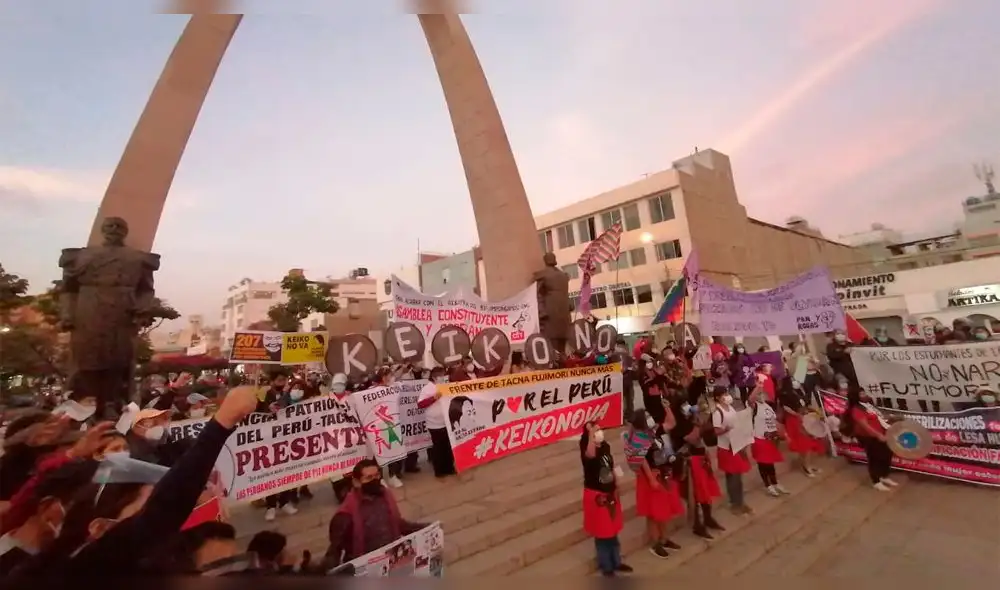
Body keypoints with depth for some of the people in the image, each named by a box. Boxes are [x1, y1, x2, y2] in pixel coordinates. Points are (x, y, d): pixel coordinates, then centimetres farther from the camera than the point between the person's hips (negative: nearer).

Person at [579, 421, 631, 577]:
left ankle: (616, 562, 40)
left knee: (613, 531, 22)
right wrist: (591, 433, -53)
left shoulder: (606, 447, -1)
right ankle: (606, 566, 29)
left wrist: (616, 485, 14)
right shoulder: (587, 451, -23)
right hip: (596, 495, -6)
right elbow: (591, 455, -49)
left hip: (610, 493, 7)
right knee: (602, 533, 9)